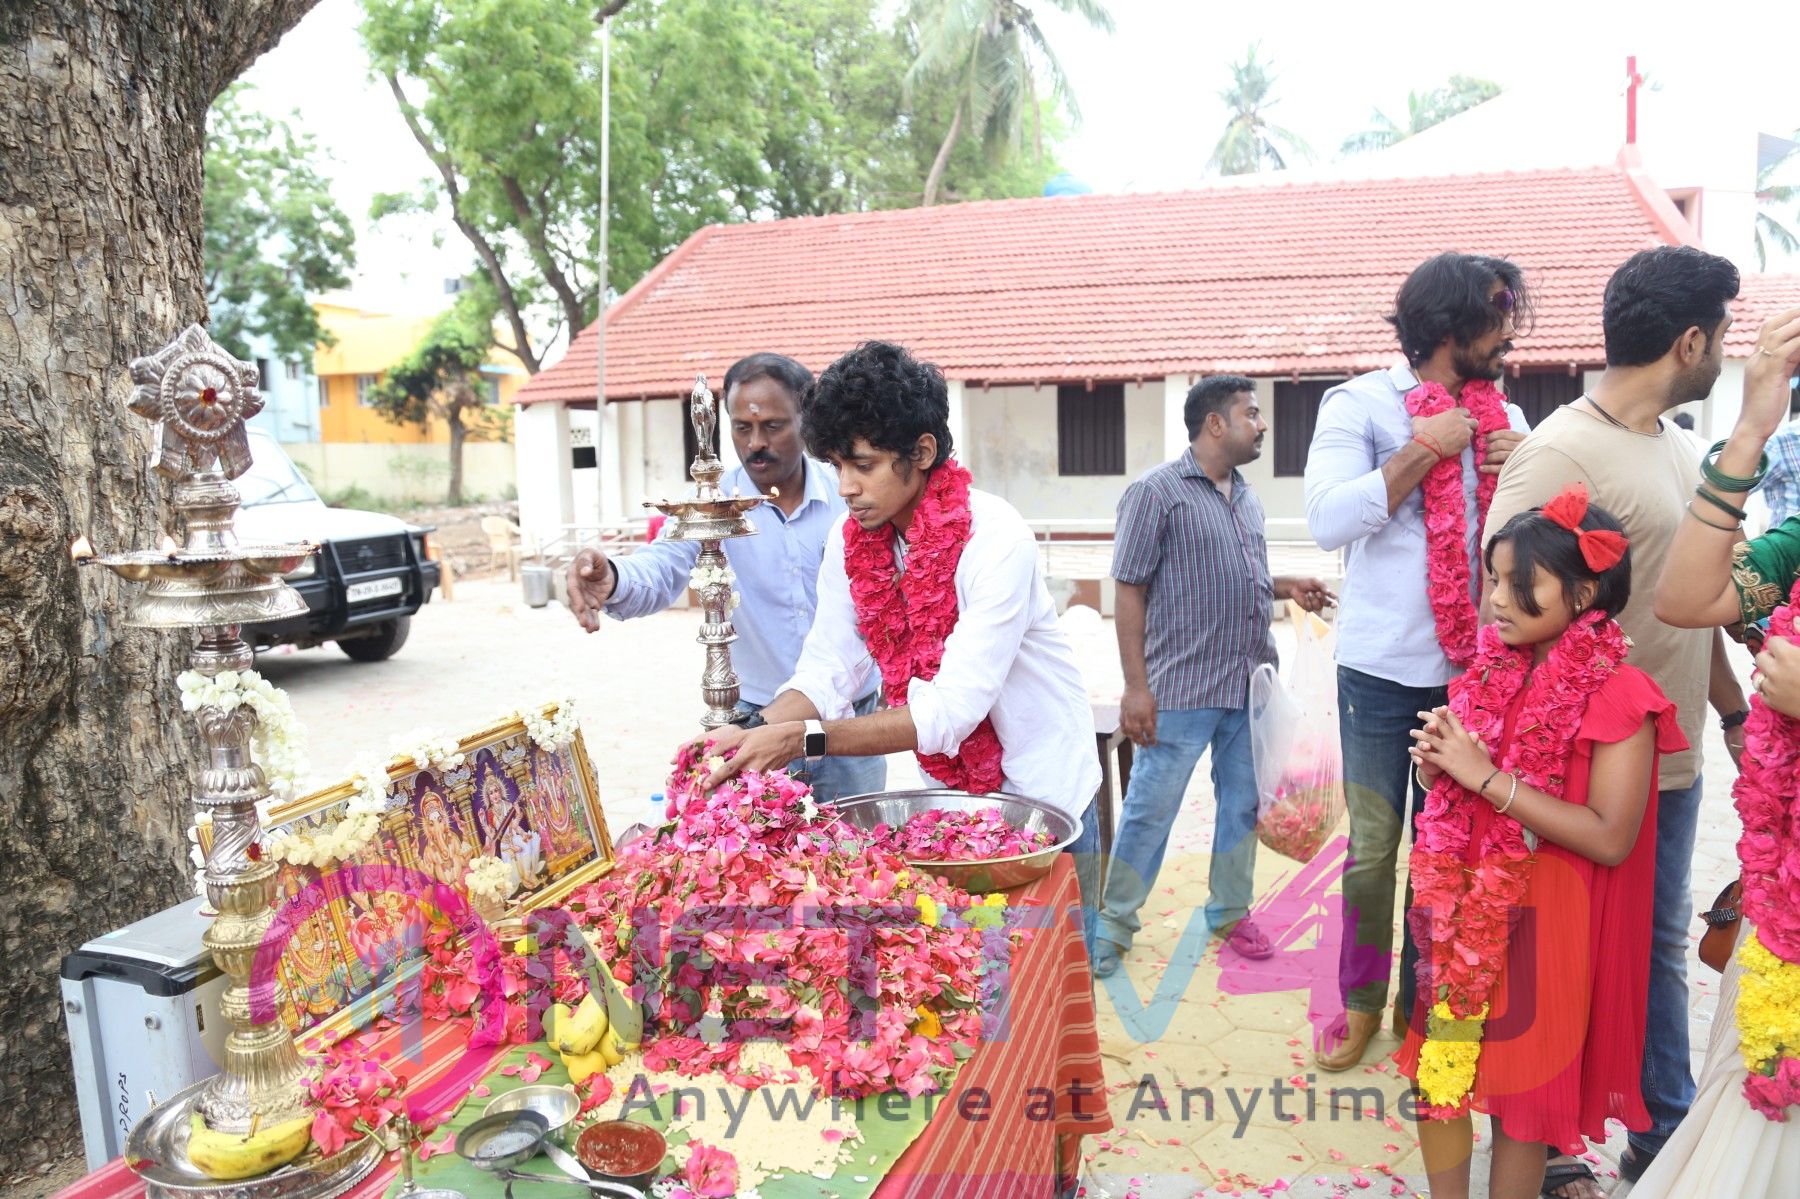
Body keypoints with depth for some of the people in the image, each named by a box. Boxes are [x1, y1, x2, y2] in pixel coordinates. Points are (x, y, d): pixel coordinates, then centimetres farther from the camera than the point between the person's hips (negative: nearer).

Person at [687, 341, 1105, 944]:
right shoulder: (849, 542, -6)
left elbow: (950, 710, -31)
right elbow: (827, 672, -6)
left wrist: (801, 738, -37)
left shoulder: (994, 540, -26)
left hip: (1045, 795, -5)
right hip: (947, 792, 5)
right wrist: (754, 735, -25)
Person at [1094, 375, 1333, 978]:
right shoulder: (1156, 492, -10)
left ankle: (1230, 911, 33)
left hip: (1251, 686, 7)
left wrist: (1289, 586, 3)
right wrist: (1136, 686, -16)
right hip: (1182, 690, -7)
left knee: (1243, 803, 15)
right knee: (1150, 809, 1)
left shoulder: (1246, 496, 13)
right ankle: (1114, 922, 17)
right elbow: (1130, 592, -12)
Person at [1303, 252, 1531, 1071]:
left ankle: (1424, 999, 28)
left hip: (1473, 666, 4)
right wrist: (1424, 451, -14)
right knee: (1372, 847, 4)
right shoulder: (1361, 404, -4)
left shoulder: (1505, 419, 10)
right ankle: (1361, 1002, 23)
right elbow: (1329, 520, -17)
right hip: (1384, 670, -4)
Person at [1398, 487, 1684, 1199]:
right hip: (1463, 907, 6)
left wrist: (1486, 776, -23)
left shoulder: (1617, 696, -14)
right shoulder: (1492, 672, 4)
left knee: (1523, 1088, 9)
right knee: (1436, 1068, 12)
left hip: (1544, 920, -5)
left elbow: (1612, 838, -21)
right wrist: (1436, 765, -9)